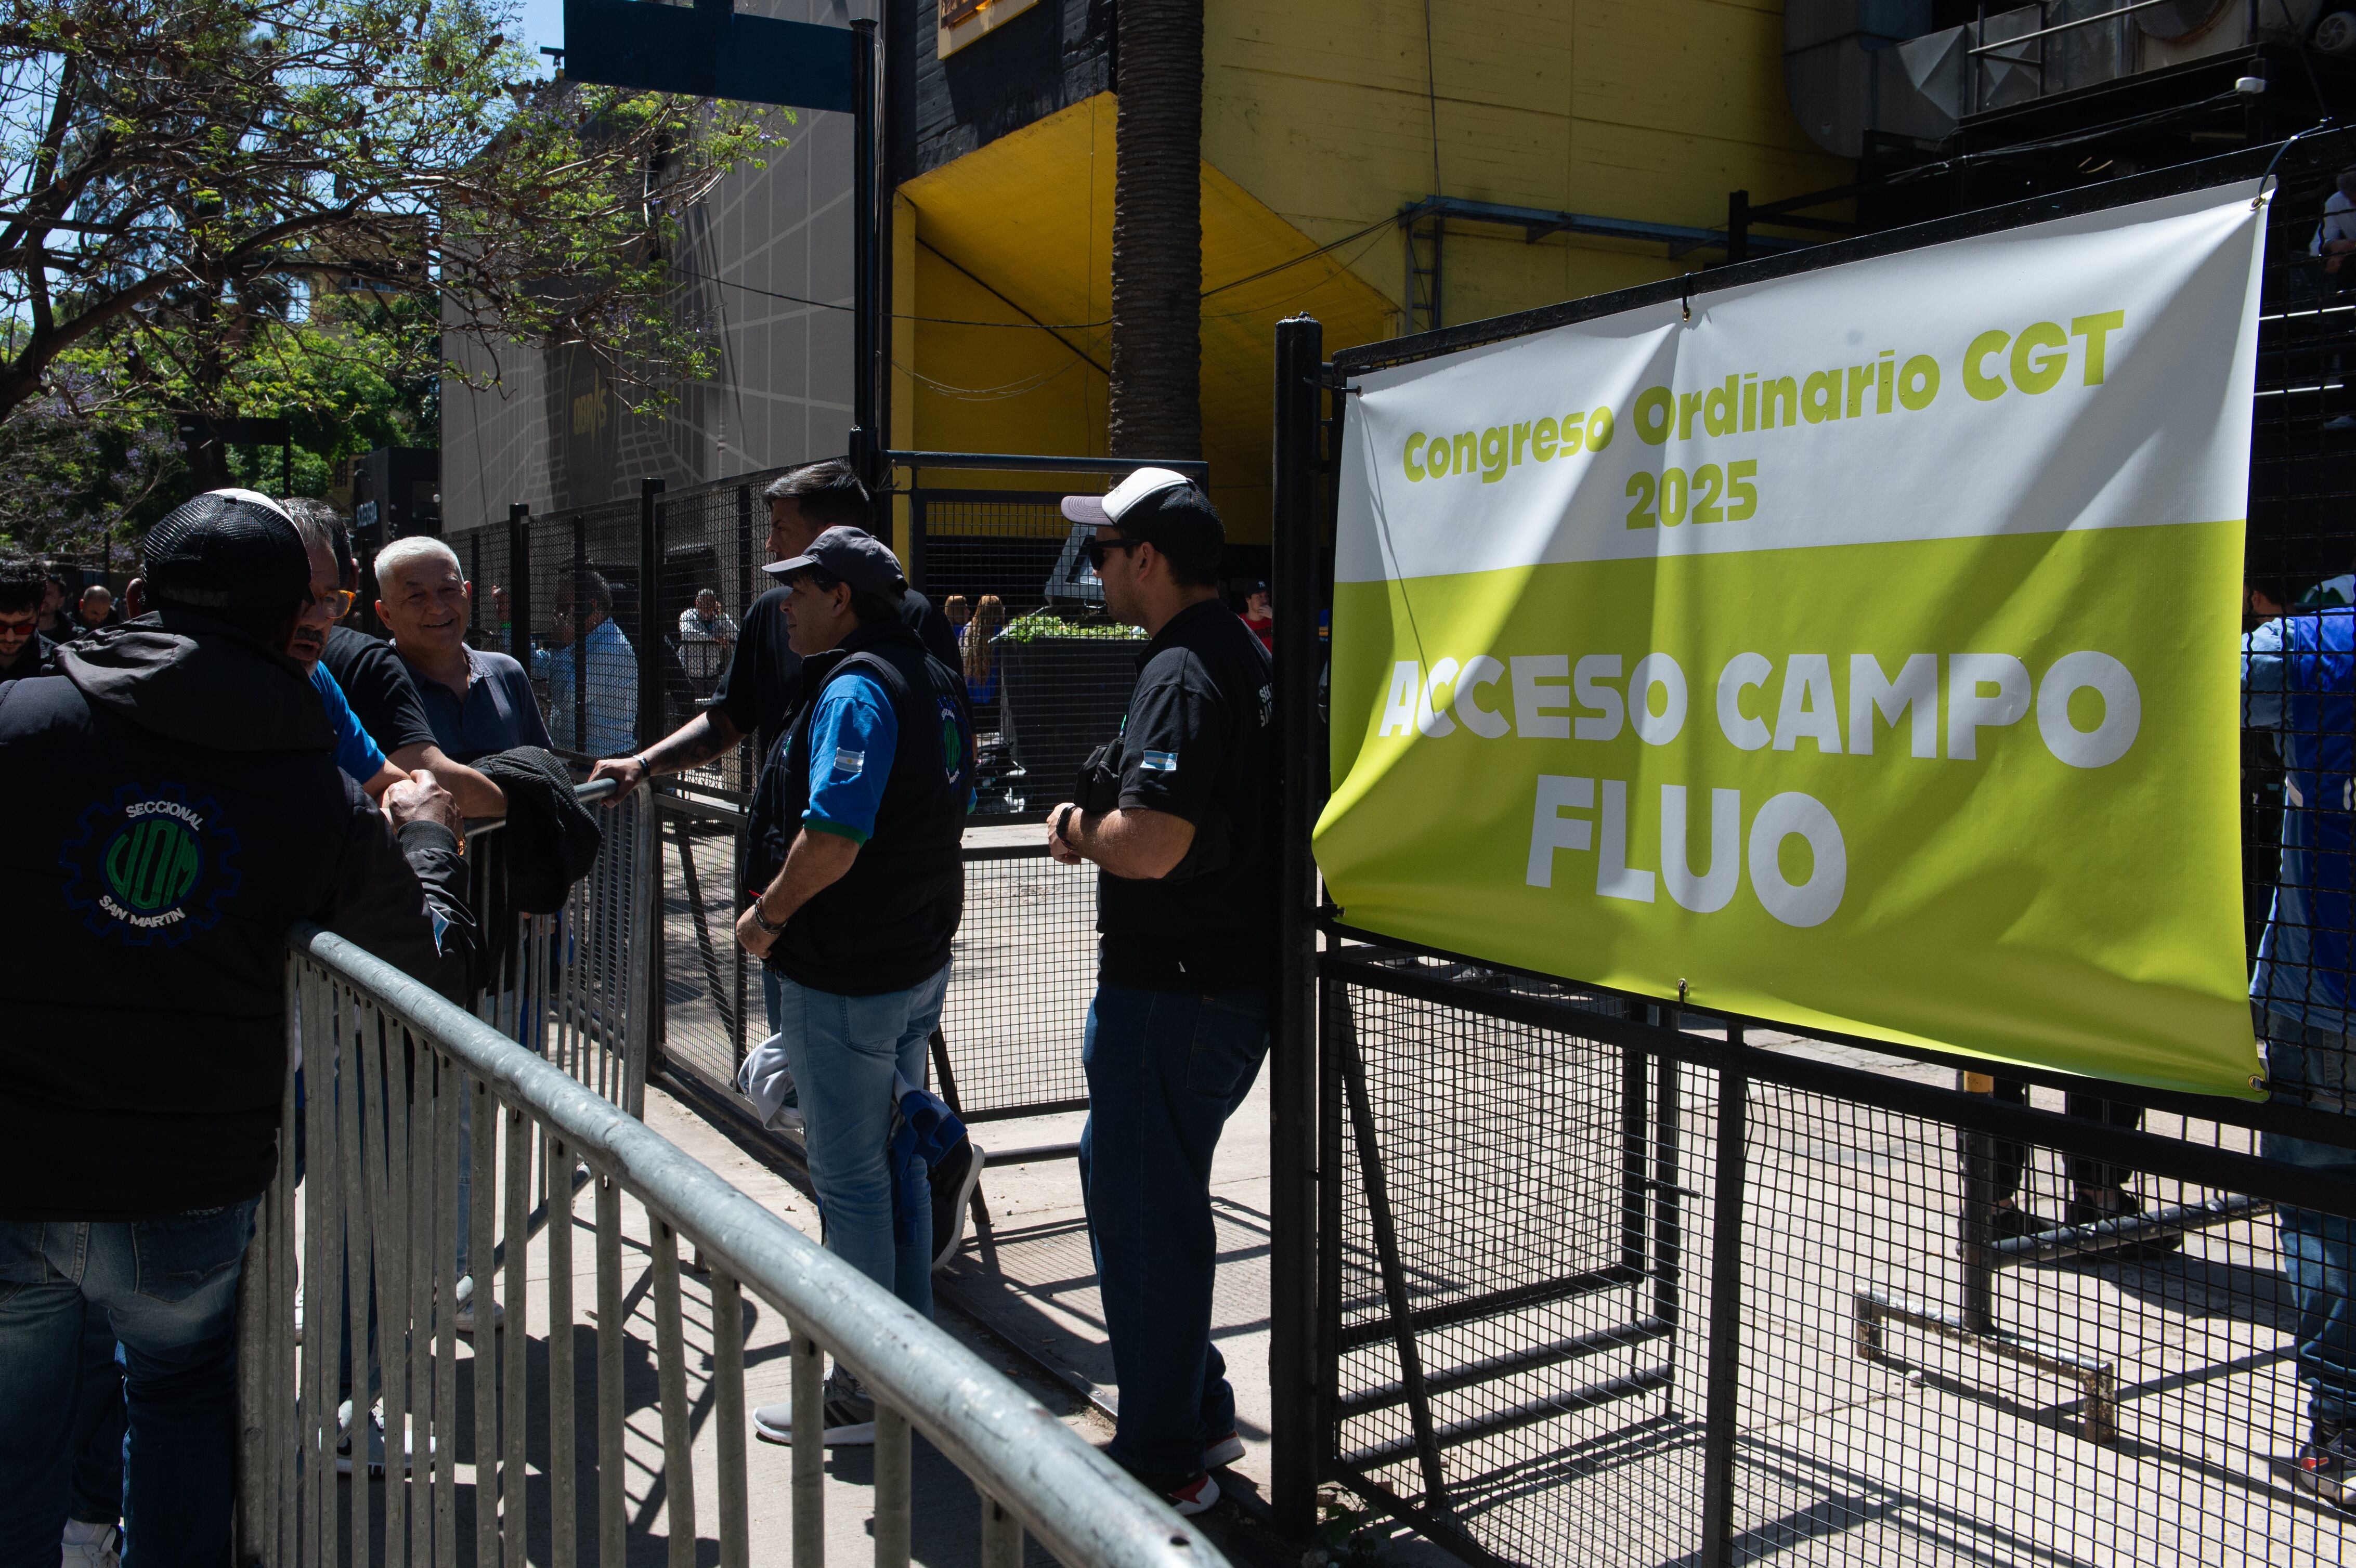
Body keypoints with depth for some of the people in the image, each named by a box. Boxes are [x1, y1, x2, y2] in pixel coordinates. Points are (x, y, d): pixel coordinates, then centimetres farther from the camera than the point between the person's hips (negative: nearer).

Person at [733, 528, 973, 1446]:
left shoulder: (856, 690, -19)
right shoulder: (935, 682, 11)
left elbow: (832, 837, -28)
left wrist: (767, 914, -12)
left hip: (844, 976, -10)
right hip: (920, 960, 10)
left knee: (850, 1180, 1)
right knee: (896, 1160, 19)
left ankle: (864, 1393, 12)